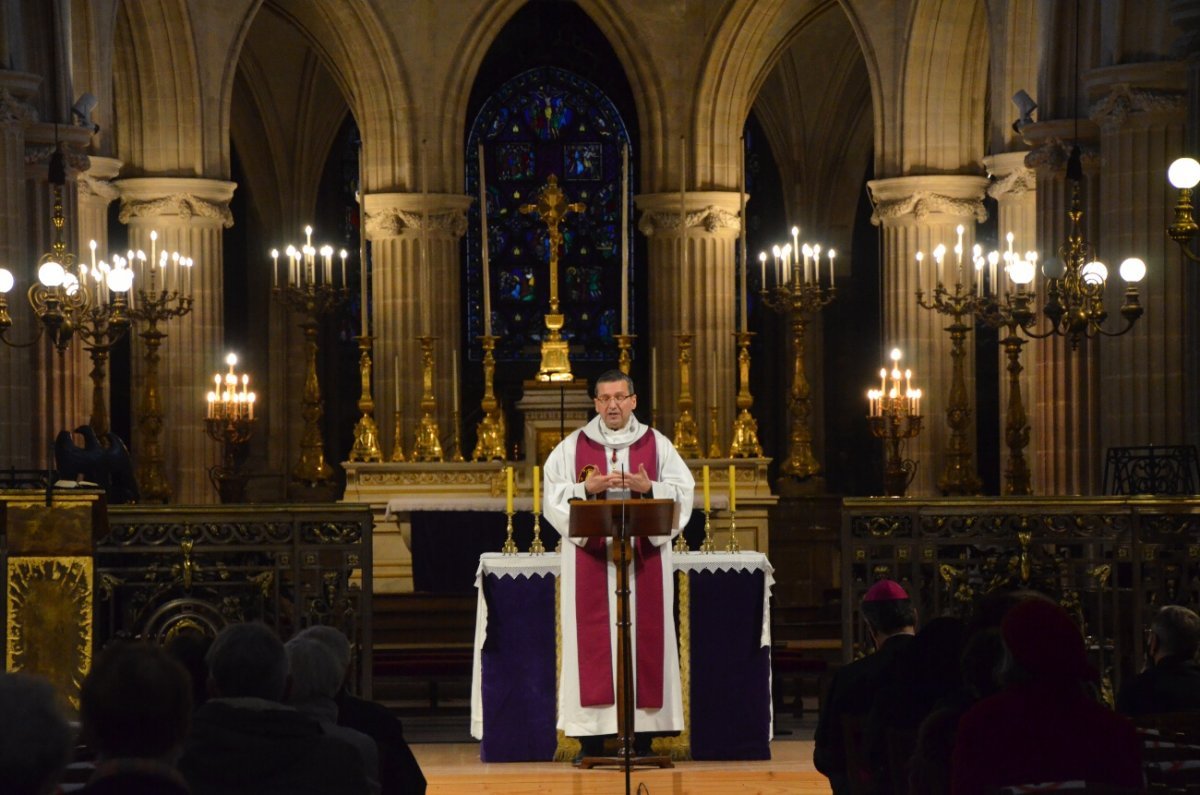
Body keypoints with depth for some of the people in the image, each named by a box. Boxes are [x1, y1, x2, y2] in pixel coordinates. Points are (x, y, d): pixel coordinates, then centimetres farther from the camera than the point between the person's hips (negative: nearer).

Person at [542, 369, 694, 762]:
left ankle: (642, 733, 1)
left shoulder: (657, 445, 9)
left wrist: (649, 488, -14)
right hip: (590, 559, 0)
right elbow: (553, 496, 2)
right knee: (592, 639, -4)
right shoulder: (572, 447, 8)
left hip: (644, 558, 1)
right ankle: (590, 738, -3)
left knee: (643, 636, -2)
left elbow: (683, 492, 3)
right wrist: (586, 488, -14)